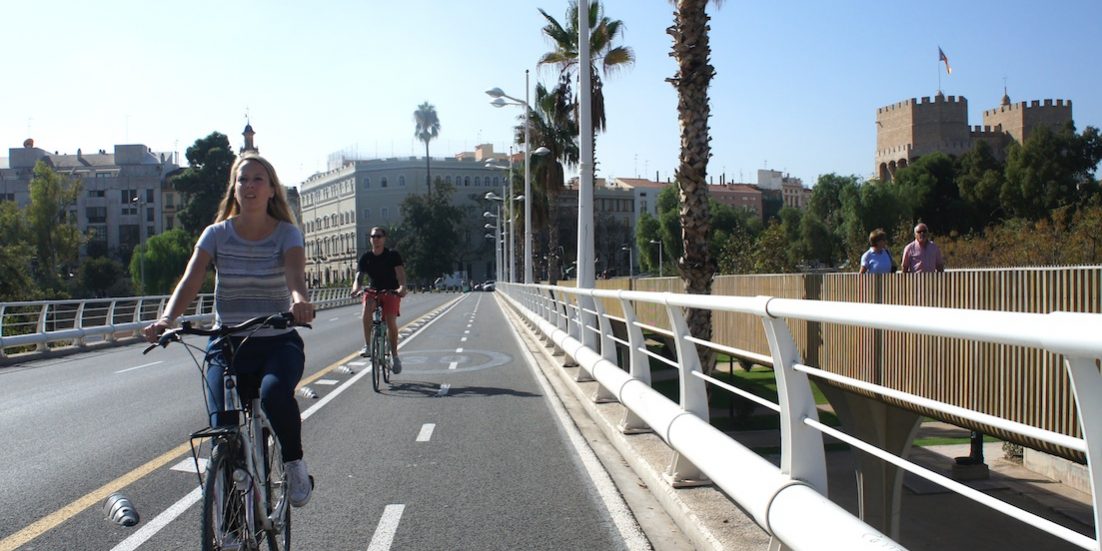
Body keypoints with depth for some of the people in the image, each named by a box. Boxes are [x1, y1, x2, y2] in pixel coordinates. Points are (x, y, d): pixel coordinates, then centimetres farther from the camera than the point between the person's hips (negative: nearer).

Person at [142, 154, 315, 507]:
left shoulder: (287, 233, -3)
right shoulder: (217, 233, 2)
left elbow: (295, 270, -23)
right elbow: (191, 280, -11)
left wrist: (299, 298, -47)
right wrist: (167, 319, -31)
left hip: (278, 342, -2)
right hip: (227, 343, 2)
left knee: (275, 393, -34)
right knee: (222, 427, -15)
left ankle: (294, 464, -6)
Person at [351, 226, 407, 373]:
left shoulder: (393, 255, -11)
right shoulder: (366, 257, -4)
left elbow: (400, 273, -25)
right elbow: (359, 275, -15)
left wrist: (402, 287, -47)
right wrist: (356, 287, -40)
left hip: (391, 292, -2)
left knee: (391, 321, -18)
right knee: (367, 308, -31)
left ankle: (394, 356, -1)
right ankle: (367, 345, -22)